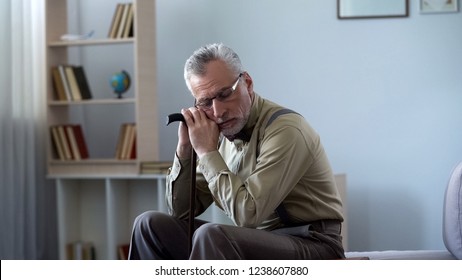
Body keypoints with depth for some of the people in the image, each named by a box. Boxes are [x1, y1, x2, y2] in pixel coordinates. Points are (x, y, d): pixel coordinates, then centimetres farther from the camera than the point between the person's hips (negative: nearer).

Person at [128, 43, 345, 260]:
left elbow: (247, 215, -26)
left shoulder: (285, 130, -18)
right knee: (151, 225, -1)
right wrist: (184, 148, -5)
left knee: (211, 236, -33)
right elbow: (180, 213, 9)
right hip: (259, 242, 7)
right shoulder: (221, 134, 5)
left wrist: (207, 152, -18)